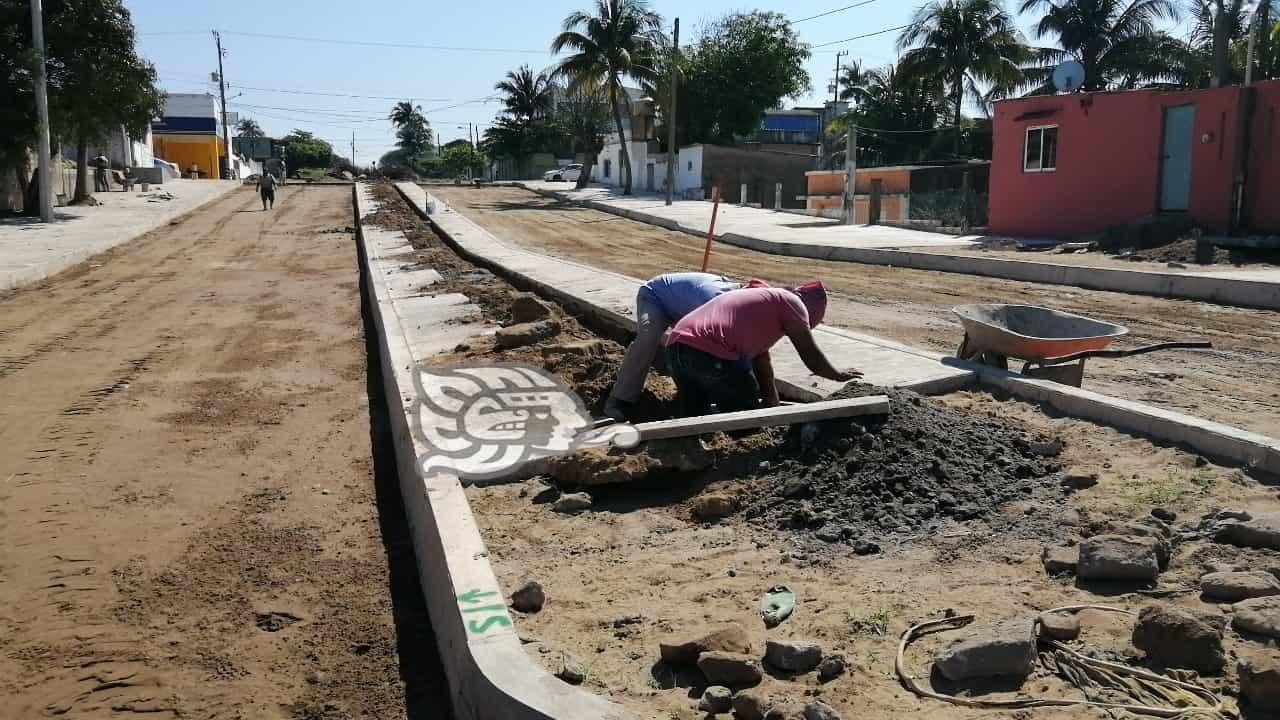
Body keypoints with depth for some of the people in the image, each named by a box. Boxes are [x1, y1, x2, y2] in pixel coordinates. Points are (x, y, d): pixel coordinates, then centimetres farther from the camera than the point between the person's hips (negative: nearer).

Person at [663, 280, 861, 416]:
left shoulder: (760, 298, 33)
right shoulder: (791, 301, 8)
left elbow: (761, 359, 36)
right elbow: (811, 356, 9)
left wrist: (773, 405, 41)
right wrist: (839, 376, 28)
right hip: (712, 355, -8)